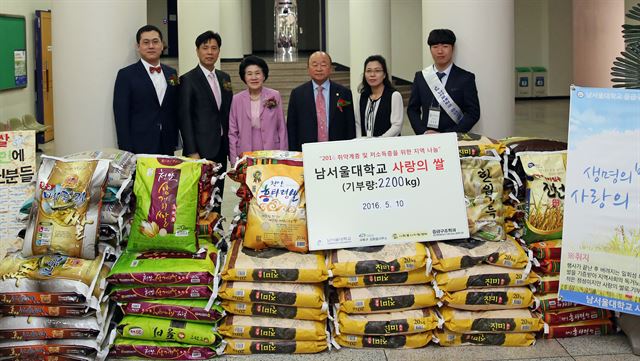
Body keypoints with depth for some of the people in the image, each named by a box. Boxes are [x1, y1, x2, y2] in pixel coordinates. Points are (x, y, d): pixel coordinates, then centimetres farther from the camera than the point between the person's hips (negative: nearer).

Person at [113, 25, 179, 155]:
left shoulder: (171, 73, 12)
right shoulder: (126, 75, -3)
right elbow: (121, 117, -7)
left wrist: (174, 143, 9)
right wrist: (127, 153, -12)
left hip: (167, 149, 4)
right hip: (139, 149, -4)